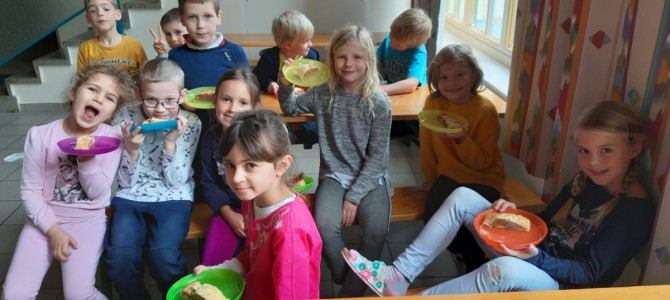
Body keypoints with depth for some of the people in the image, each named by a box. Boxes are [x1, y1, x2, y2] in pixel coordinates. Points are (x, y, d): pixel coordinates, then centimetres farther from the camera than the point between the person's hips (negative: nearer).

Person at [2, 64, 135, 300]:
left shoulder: (112, 137, -8)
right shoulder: (40, 135, -7)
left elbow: (97, 193, -10)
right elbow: (30, 191, -4)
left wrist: (86, 158, -24)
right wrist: (53, 230, -12)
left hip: (88, 221, -1)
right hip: (44, 219, 2)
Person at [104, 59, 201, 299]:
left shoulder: (189, 124, -5)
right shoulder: (124, 119, -4)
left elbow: (176, 182, -5)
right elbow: (125, 182, -1)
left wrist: (170, 142, -19)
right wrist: (131, 148, -20)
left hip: (172, 198, -1)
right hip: (130, 197, 2)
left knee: (162, 256, -27)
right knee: (120, 257, -24)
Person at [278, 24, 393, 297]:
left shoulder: (379, 103, -9)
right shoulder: (323, 94, -1)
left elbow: (377, 157, -8)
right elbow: (290, 109, 17)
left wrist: (354, 196, -14)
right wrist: (285, 85, -5)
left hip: (371, 178, -1)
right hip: (335, 174, 2)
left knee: (376, 231, -26)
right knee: (324, 226, -27)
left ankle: (351, 292, -2)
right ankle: (346, 283, 1)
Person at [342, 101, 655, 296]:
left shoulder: (637, 210, -15)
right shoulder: (584, 182, 7)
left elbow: (591, 273, -16)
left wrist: (535, 257, -29)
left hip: (562, 284, -7)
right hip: (530, 257, 8)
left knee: (506, 269, -43)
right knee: (463, 197, -8)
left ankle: (399, 294, -28)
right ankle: (399, 274, -15)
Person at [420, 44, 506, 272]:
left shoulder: (485, 110, -15)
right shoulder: (433, 102, -7)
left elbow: (483, 162, -15)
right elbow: (427, 145, 4)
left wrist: (462, 139, -32)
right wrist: (430, 177, 9)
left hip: (482, 179, -3)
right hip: (448, 175, 3)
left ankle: (475, 261, 12)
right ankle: (464, 252, 13)